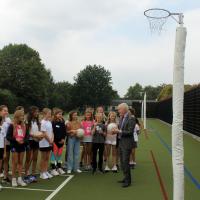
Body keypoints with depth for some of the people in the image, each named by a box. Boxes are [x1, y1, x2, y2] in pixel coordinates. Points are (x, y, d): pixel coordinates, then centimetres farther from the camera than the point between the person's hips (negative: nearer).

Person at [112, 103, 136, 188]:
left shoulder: (131, 119, -14)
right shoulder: (121, 118, 11)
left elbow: (130, 132, -19)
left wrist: (119, 131, -21)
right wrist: (116, 131, 0)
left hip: (127, 143, -8)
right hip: (121, 143, 9)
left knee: (125, 162, -6)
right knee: (122, 162, 15)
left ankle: (128, 181, 5)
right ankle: (126, 178, 27)